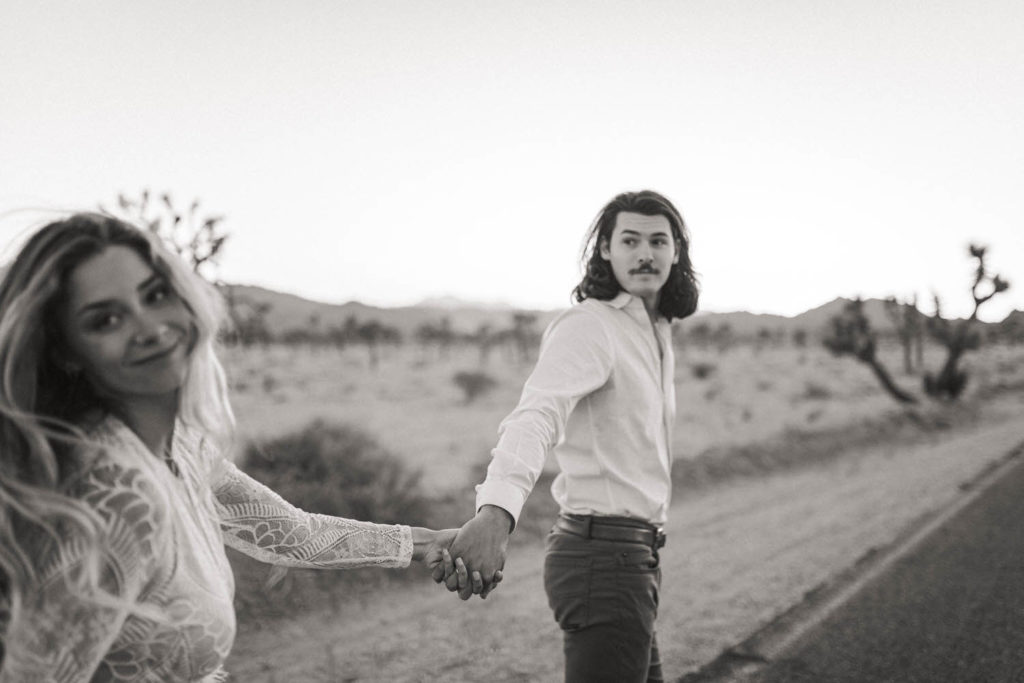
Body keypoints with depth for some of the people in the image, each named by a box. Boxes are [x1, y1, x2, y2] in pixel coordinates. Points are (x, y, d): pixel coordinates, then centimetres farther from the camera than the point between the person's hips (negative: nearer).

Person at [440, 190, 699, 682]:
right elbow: (537, 415, -34)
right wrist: (496, 511, -52)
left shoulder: (655, 331, 15)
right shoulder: (587, 327, -15)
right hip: (604, 554, -10)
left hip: (632, 553, 10)